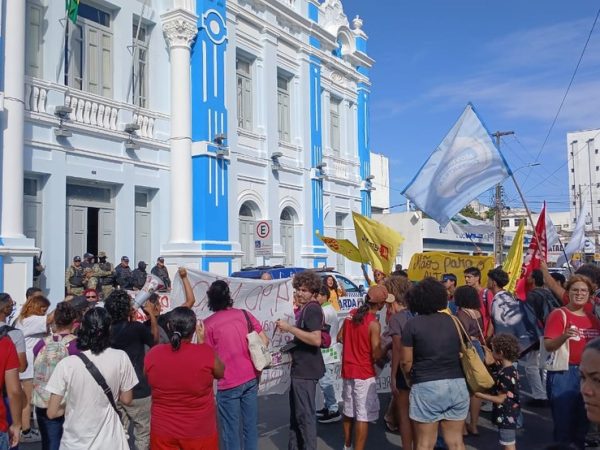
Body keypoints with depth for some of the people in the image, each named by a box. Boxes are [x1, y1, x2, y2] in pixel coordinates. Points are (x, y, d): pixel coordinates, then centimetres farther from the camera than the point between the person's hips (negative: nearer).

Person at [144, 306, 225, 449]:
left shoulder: (152, 354, -13)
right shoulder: (206, 353, -20)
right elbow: (220, 373, 0)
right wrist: (202, 341, 0)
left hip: (163, 432, 2)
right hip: (200, 433, -2)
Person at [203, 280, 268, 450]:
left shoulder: (208, 323, -9)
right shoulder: (245, 314, 2)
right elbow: (264, 341, 4)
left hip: (228, 383, -4)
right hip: (251, 378, 4)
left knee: (231, 430, 8)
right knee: (251, 425, 15)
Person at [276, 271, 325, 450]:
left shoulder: (312, 309, -17)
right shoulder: (306, 308, 14)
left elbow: (316, 340, -29)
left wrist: (289, 328, -25)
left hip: (306, 370, -10)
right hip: (300, 368, 10)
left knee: (305, 414, -2)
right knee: (296, 413, 19)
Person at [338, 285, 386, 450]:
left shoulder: (352, 313, 2)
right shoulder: (374, 323, -19)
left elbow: (340, 337, 12)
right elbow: (376, 355, -19)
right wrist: (387, 347, 0)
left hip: (348, 370, 8)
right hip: (364, 373, -8)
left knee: (349, 411, 20)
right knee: (363, 416, -1)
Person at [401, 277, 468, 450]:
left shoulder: (412, 324, -6)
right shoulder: (453, 321, 6)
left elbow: (406, 361, -6)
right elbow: (462, 353, 14)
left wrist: (409, 380, 12)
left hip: (426, 387, -4)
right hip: (457, 385, 4)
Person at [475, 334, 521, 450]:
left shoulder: (505, 375, -27)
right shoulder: (510, 369, 3)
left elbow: (500, 399, -22)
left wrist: (480, 395, -17)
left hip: (506, 415, -10)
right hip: (509, 413, 10)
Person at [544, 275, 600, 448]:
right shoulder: (559, 314, -8)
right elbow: (548, 345, -18)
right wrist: (564, 336, -34)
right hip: (563, 373, -6)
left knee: (582, 423, 16)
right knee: (563, 422, 0)